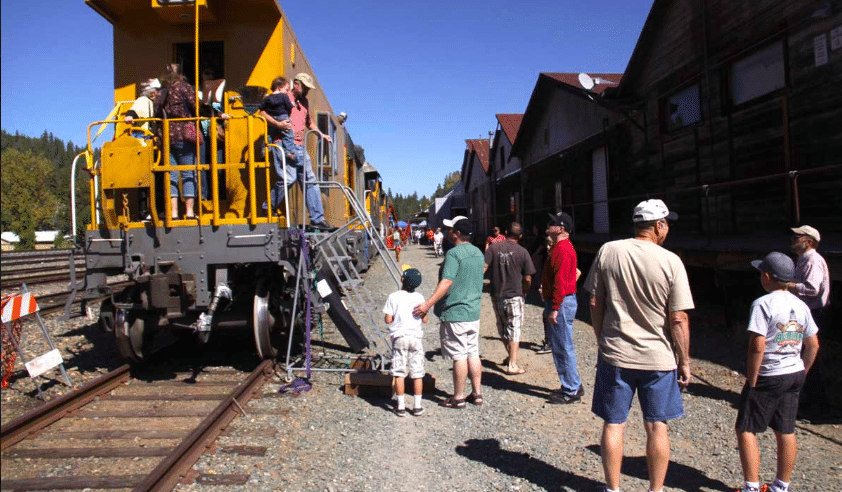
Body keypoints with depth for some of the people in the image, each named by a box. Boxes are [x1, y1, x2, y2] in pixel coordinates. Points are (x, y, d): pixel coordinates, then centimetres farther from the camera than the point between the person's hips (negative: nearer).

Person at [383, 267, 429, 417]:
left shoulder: (393, 297, -5)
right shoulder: (419, 297, 0)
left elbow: (388, 319, -7)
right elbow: (425, 319, 1)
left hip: (399, 337, -1)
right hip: (415, 337, 1)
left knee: (398, 373, 5)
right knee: (417, 373, 9)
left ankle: (400, 406, 8)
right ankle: (417, 406, 12)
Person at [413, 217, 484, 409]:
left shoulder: (454, 254, -17)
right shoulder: (478, 253, 10)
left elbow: (446, 283, -26)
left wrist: (428, 304, -27)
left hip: (455, 313, -8)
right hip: (473, 312, 8)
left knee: (459, 356, -1)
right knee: (473, 353, 14)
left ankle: (458, 398, 8)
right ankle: (477, 393, 21)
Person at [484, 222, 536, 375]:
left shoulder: (494, 247, -2)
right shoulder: (523, 252, -6)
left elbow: (483, 267, -9)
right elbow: (527, 279, -4)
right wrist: (524, 291, 14)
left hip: (496, 295, 3)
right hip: (514, 295, -3)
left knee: (502, 328, 19)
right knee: (514, 329, 4)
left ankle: (511, 356, 34)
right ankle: (512, 364, 2)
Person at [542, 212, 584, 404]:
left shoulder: (562, 249, -18)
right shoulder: (559, 247, 16)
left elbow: (560, 281, -23)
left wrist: (554, 309, -23)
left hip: (561, 303, -11)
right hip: (561, 302, 11)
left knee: (563, 348, -3)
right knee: (560, 346, 17)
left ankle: (571, 391, 6)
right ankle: (572, 386, 26)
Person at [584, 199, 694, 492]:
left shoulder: (608, 251, -5)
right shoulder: (671, 262, -11)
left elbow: (595, 303, -1)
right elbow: (678, 319, -10)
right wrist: (684, 361, 1)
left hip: (614, 355, 1)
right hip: (658, 358, -1)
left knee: (613, 424, 11)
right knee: (657, 427, 14)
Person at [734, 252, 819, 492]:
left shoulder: (763, 304, -17)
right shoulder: (801, 305, 6)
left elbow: (757, 347, -22)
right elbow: (813, 345, 11)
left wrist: (751, 381, -13)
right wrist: (801, 373, 20)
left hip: (769, 376, -8)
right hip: (794, 375, 8)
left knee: (746, 429, 0)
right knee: (786, 432, 15)